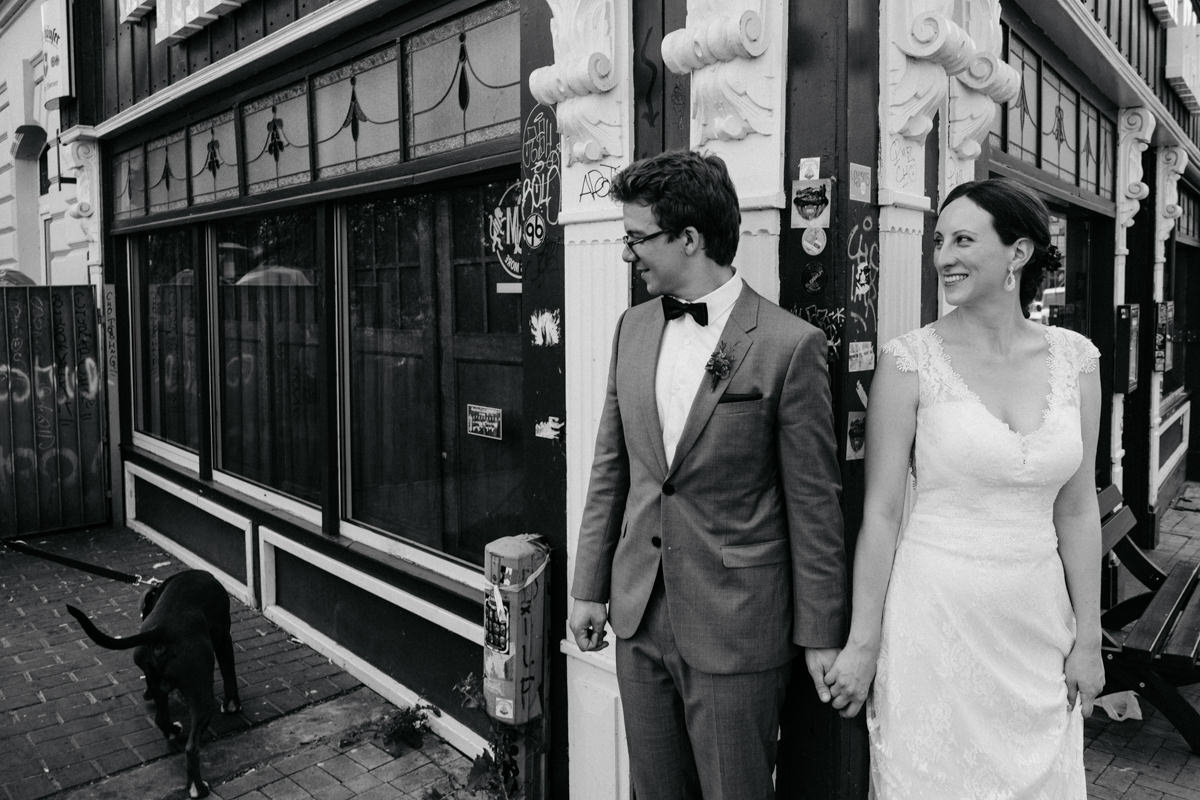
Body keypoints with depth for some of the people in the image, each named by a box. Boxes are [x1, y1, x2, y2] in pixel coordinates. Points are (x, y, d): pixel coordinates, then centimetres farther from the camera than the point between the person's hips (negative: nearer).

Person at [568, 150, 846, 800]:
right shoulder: (633, 329, 5)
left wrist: (820, 635, -4)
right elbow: (610, 467, 9)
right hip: (639, 617, 6)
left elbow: (814, 503, -9)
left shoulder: (789, 345, -14)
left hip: (736, 630, -5)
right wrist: (588, 587, 10)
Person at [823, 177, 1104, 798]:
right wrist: (862, 644, -7)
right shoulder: (910, 360, -11)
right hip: (937, 613, -4)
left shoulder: (1074, 358, 1)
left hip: (1039, 616, 4)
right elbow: (880, 513, -9)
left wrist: (1087, 637, 7)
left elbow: (1076, 508, 6)